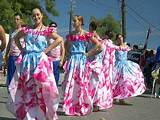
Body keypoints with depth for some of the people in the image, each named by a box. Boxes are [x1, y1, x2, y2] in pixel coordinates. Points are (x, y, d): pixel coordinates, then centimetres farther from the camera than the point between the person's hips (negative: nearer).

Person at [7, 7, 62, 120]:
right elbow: (16, 38, 24)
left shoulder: (46, 30, 0)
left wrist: (47, 50, -9)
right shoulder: (27, 29, 10)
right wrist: (22, 49, 11)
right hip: (27, 60, 4)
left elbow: (60, 39, -8)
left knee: (41, 87, -8)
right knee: (27, 87, 7)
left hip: (41, 60, -4)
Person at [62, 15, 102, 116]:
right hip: (72, 60, 4)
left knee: (81, 83, -1)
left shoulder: (86, 34, -2)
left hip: (82, 60, -4)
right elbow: (67, 47, 25)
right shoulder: (71, 35, 9)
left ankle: (82, 107, 10)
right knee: (70, 83, 0)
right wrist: (71, 53, 8)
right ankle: (71, 107, 8)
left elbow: (98, 44, -2)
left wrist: (88, 54, -3)